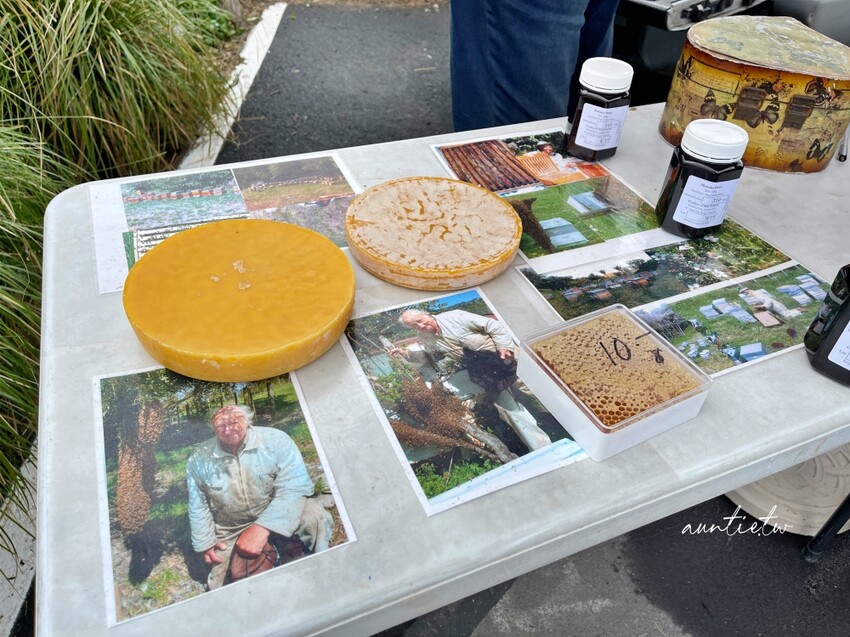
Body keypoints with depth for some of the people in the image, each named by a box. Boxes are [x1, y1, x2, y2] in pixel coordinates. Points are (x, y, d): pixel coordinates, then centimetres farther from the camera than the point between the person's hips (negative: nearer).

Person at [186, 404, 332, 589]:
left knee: (314, 516, -30)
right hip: (231, 534, 4)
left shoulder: (275, 440, -20)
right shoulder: (199, 459, -9)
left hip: (274, 518, -3)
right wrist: (205, 543, 6)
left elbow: (294, 487, -27)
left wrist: (263, 527, -36)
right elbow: (198, 507, 6)